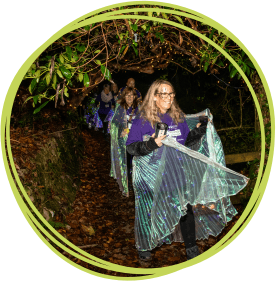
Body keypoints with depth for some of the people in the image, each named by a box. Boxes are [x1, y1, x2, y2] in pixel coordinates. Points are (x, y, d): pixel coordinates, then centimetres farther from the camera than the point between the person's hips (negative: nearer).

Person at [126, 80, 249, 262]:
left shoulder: (178, 117, 8)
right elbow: (131, 147, -10)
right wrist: (152, 144, -26)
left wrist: (200, 127, 2)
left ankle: (191, 248, 24)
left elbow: (187, 139, 18)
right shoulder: (142, 119, -8)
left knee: (186, 208, 5)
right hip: (151, 173, -4)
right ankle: (144, 247, 31)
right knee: (150, 211, 7)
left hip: (176, 171, 4)